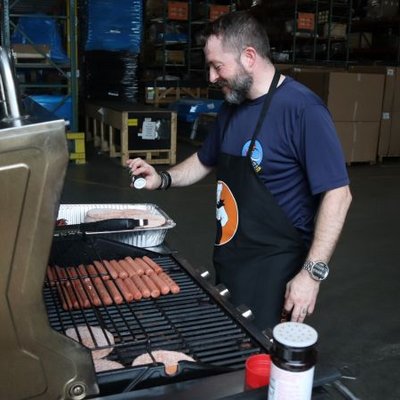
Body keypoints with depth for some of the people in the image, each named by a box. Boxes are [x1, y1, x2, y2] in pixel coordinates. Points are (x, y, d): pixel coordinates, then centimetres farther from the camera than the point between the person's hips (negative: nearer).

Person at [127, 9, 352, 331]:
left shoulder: (302, 109, -20)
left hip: (272, 268, -8)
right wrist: (162, 180, 3)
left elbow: (337, 194, -21)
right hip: (227, 257, 8)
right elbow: (206, 160, 20)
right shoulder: (232, 107, 5)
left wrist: (312, 273, -24)